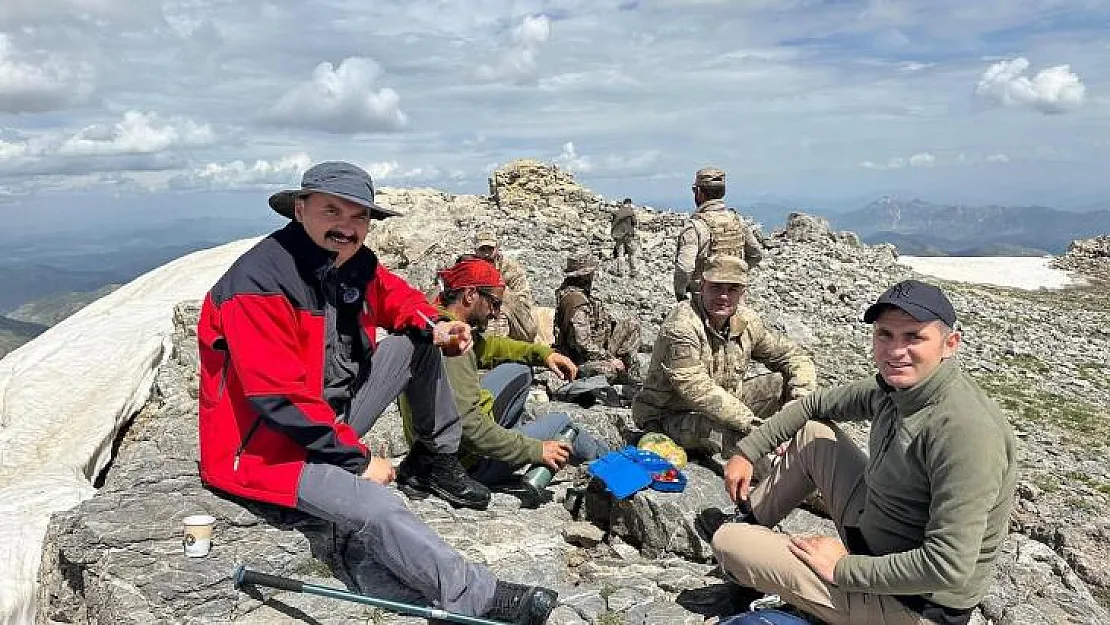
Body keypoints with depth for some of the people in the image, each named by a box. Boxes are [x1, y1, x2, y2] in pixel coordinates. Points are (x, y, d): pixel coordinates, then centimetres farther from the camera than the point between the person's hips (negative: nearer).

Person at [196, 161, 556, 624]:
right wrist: (357, 459, -21)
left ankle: (436, 457, 16)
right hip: (268, 446, -8)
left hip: (332, 418, 9)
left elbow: (396, 296, 19)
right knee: (377, 506, -31)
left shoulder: (353, 262, -2)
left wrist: (433, 326, -4)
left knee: (419, 342, 5)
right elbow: (281, 400, -28)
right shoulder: (259, 284, -26)